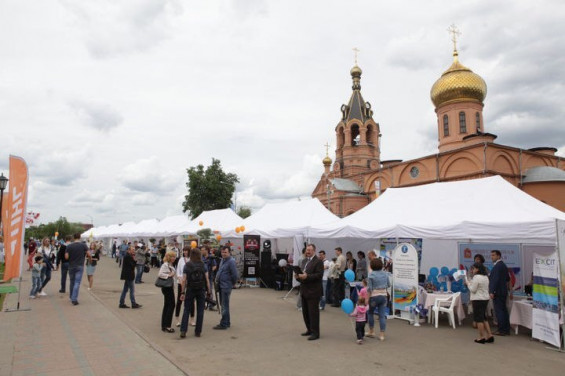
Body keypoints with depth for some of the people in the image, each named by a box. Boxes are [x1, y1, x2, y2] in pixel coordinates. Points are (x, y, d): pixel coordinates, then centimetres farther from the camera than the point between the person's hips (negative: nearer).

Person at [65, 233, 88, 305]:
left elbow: (66, 257, -6)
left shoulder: (69, 246, -3)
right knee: (77, 283, -3)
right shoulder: (83, 245, -6)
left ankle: (71, 298, 29)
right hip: (80, 266, -2)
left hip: (71, 266, 2)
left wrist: (71, 257, 15)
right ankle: (74, 299, -10)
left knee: (72, 282, 17)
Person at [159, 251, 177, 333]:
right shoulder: (165, 265, -15)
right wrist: (169, 275, -24)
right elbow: (160, 274, -27)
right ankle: (167, 325, -3)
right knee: (171, 305, -7)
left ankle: (164, 326, 19)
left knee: (167, 306, 12)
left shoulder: (171, 265, 13)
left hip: (170, 287, 10)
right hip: (167, 287, -10)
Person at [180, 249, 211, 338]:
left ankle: (183, 331, 3)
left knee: (186, 310, 10)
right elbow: (207, 280, -4)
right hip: (201, 290, 0)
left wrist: (183, 292, -2)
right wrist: (208, 291, 3)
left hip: (190, 290, 0)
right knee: (200, 311, 9)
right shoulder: (203, 265, -3)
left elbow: (184, 280, -7)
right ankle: (198, 331, 12)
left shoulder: (187, 265, -4)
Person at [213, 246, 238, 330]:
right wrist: (217, 279, 13)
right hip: (221, 285, 9)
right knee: (223, 304, 16)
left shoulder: (231, 261, -17)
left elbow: (234, 274, -18)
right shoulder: (222, 260, 12)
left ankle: (224, 324, 6)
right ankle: (227, 322, 28)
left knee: (224, 305, -2)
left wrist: (233, 283, -6)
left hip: (226, 286, -9)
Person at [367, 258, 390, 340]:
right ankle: (382, 335, 7)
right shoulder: (385, 273, 2)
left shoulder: (371, 274, -12)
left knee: (370, 313, 17)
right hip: (383, 295, 4)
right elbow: (388, 285, 11)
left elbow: (369, 288, -14)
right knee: (382, 315, 6)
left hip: (374, 296, -4)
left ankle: (371, 332, 25)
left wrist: (367, 298, -10)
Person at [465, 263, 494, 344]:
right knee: (484, 318, 17)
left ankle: (481, 337, 5)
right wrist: (470, 282, 13)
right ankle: (489, 335, 15)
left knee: (479, 319, 0)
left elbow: (473, 289, -16)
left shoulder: (476, 277, -17)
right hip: (485, 299, 9)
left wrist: (468, 283, -3)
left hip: (478, 300, -9)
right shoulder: (486, 277, 12)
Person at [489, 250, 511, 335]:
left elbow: (495, 279, -22)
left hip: (497, 292, -10)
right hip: (503, 291, 10)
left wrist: (492, 292, -23)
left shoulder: (497, 266, -16)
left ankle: (502, 330, -2)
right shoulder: (503, 265, 15)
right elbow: (507, 278, 23)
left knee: (499, 311, -5)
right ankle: (506, 329, 19)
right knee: (503, 310, 13)